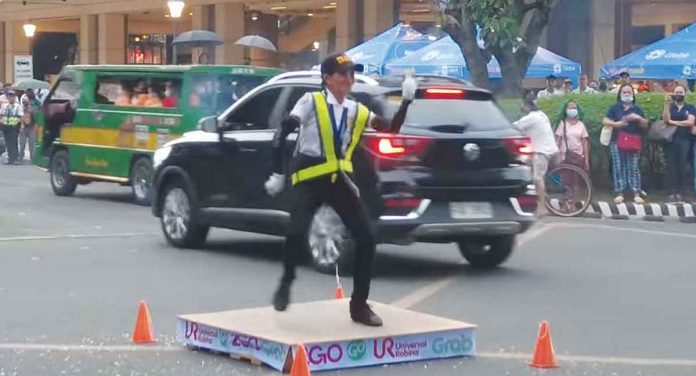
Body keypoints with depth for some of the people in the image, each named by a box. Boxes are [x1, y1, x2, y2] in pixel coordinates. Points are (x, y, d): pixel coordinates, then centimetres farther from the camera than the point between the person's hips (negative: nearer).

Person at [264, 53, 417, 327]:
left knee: (366, 238, -3)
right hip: (308, 179, -5)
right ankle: (286, 283, 8)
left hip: (338, 178, 5)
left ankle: (359, 305, 11)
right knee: (297, 232, -24)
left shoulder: (357, 110, 8)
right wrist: (277, 173, -8)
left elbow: (392, 128, 5)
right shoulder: (311, 102, -6)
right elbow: (282, 134, -7)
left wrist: (406, 101, -8)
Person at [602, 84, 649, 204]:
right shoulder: (615, 108, 7)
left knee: (634, 168, -2)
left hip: (633, 142, 1)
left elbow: (645, 125, 10)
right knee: (618, 167, -2)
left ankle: (636, 194, -5)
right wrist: (616, 123, -15)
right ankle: (619, 194, 0)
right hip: (617, 141, -1)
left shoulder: (637, 109, 12)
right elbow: (605, 121, 0)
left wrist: (638, 118, -10)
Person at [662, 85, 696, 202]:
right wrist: (666, 104, -14)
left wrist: (673, 122, -5)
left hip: (684, 140, 0)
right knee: (671, 166, -5)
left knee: (682, 166, -4)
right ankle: (672, 192, -6)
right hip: (671, 139, 0)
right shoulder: (669, 107, 13)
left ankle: (680, 192, -2)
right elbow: (666, 119, -6)